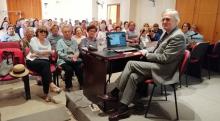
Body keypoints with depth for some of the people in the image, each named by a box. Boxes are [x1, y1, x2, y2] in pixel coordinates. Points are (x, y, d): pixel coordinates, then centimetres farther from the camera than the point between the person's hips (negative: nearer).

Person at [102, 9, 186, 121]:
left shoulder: (178, 36, -16)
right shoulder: (167, 33, 13)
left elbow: (164, 58, -21)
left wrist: (147, 54, -11)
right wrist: (147, 52, 4)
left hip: (163, 69, -9)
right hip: (158, 66, 9)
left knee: (131, 63, -17)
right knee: (133, 76, -13)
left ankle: (115, 92, -2)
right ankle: (123, 109, -8)